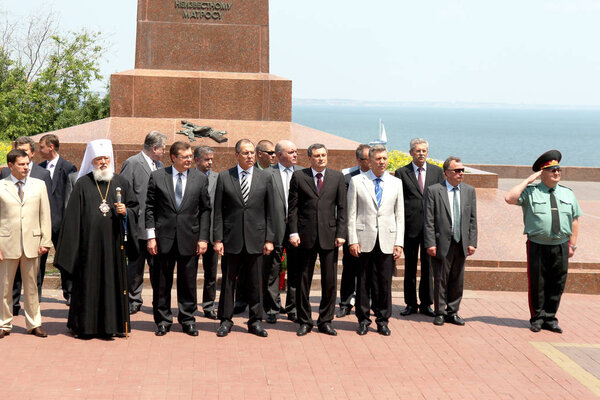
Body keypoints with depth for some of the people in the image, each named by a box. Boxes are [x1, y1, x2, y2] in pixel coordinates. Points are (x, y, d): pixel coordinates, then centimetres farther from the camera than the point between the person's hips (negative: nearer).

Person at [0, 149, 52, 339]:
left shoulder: (39, 185, 8)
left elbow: (45, 215, 8)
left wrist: (46, 241, 1)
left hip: (32, 242, 1)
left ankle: (34, 324, 17)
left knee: (31, 286, 8)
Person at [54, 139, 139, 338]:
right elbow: (73, 216, 1)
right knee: (88, 282, 1)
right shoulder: (83, 184, 3)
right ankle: (85, 326, 9)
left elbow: (134, 206, 15)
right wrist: (73, 245, -4)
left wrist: (126, 212, -8)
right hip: (90, 242, -2)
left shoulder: (121, 183, 10)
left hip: (113, 242, 2)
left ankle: (111, 325, 10)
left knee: (113, 280, 3)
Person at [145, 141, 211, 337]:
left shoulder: (201, 179, 5)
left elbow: (205, 210, 6)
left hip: (190, 239, 1)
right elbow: (149, 208, 2)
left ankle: (188, 320, 18)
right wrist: (151, 236, -4)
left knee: (188, 282, 6)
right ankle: (163, 320, 18)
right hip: (164, 238, 0)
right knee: (161, 282, 6)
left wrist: (203, 238, -1)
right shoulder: (157, 177, 2)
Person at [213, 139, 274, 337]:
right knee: (228, 281, 6)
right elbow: (218, 212, 2)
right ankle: (226, 320, 18)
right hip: (231, 238, -1)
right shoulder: (224, 177, 2)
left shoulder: (265, 177, 5)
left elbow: (269, 211, 6)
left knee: (255, 282, 7)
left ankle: (255, 321, 18)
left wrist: (269, 239, 1)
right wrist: (217, 239, -4)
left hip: (255, 239, 1)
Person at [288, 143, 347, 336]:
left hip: (329, 236, 1)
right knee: (303, 280, 5)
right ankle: (305, 321, 15)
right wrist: (293, 232, -5)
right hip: (306, 235, -1)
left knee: (330, 281, 3)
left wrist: (340, 233, -2)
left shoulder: (337, 177, 7)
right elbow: (292, 207, 3)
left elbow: (342, 208, 6)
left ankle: (325, 321, 14)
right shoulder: (298, 176, 4)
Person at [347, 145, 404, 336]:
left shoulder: (396, 183, 10)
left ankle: (382, 320, 15)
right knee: (363, 282, 3)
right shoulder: (357, 181, 4)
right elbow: (351, 213, 2)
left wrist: (399, 243, 2)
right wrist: (352, 240, -5)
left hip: (387, 241, 2)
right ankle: (363, 320, 15)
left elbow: (400, 215, 9)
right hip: (364, 240, -1)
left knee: (384, 282, 3)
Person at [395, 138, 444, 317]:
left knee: (428, 265, 6)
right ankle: (411, 304, 16)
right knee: (410, 267, 7)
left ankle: (426, 303, 15)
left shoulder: (437, 171, 8)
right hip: (410, 226, -1)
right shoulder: (402, 173, 2)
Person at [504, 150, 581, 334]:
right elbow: (509, 198, -15)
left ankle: (550, 318, 18)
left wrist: (572, 244, 6)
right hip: (537, 246, -3)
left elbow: (574, 220, 13)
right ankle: (537, 318, 17)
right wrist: (528, 181, -12)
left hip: (561, 247, 3)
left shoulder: (568, 193, 11)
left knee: (557, 284, 6)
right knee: (537, 284, 3)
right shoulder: (530, 192, 0)